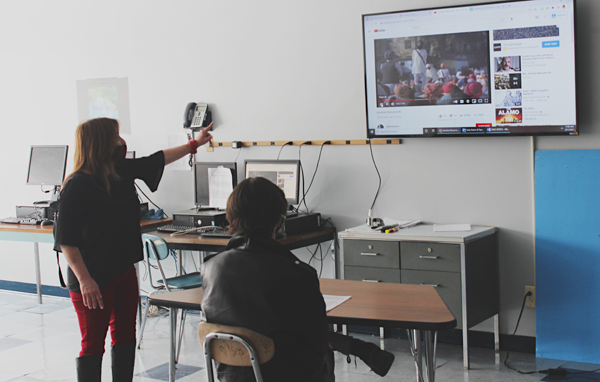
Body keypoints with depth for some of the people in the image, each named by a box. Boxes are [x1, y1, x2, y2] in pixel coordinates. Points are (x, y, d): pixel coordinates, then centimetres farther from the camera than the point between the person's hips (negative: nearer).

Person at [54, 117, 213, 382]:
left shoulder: (122, 171, 4)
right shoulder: (77, 185, -17)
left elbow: (157, 160, 21)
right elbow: (66, 239, -18)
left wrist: (194, 144, 30)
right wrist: (84, 280, -23)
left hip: (124, 271, 8)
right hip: (93, 280, -8)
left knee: (125, 337, 14)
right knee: (93, 344, -1)